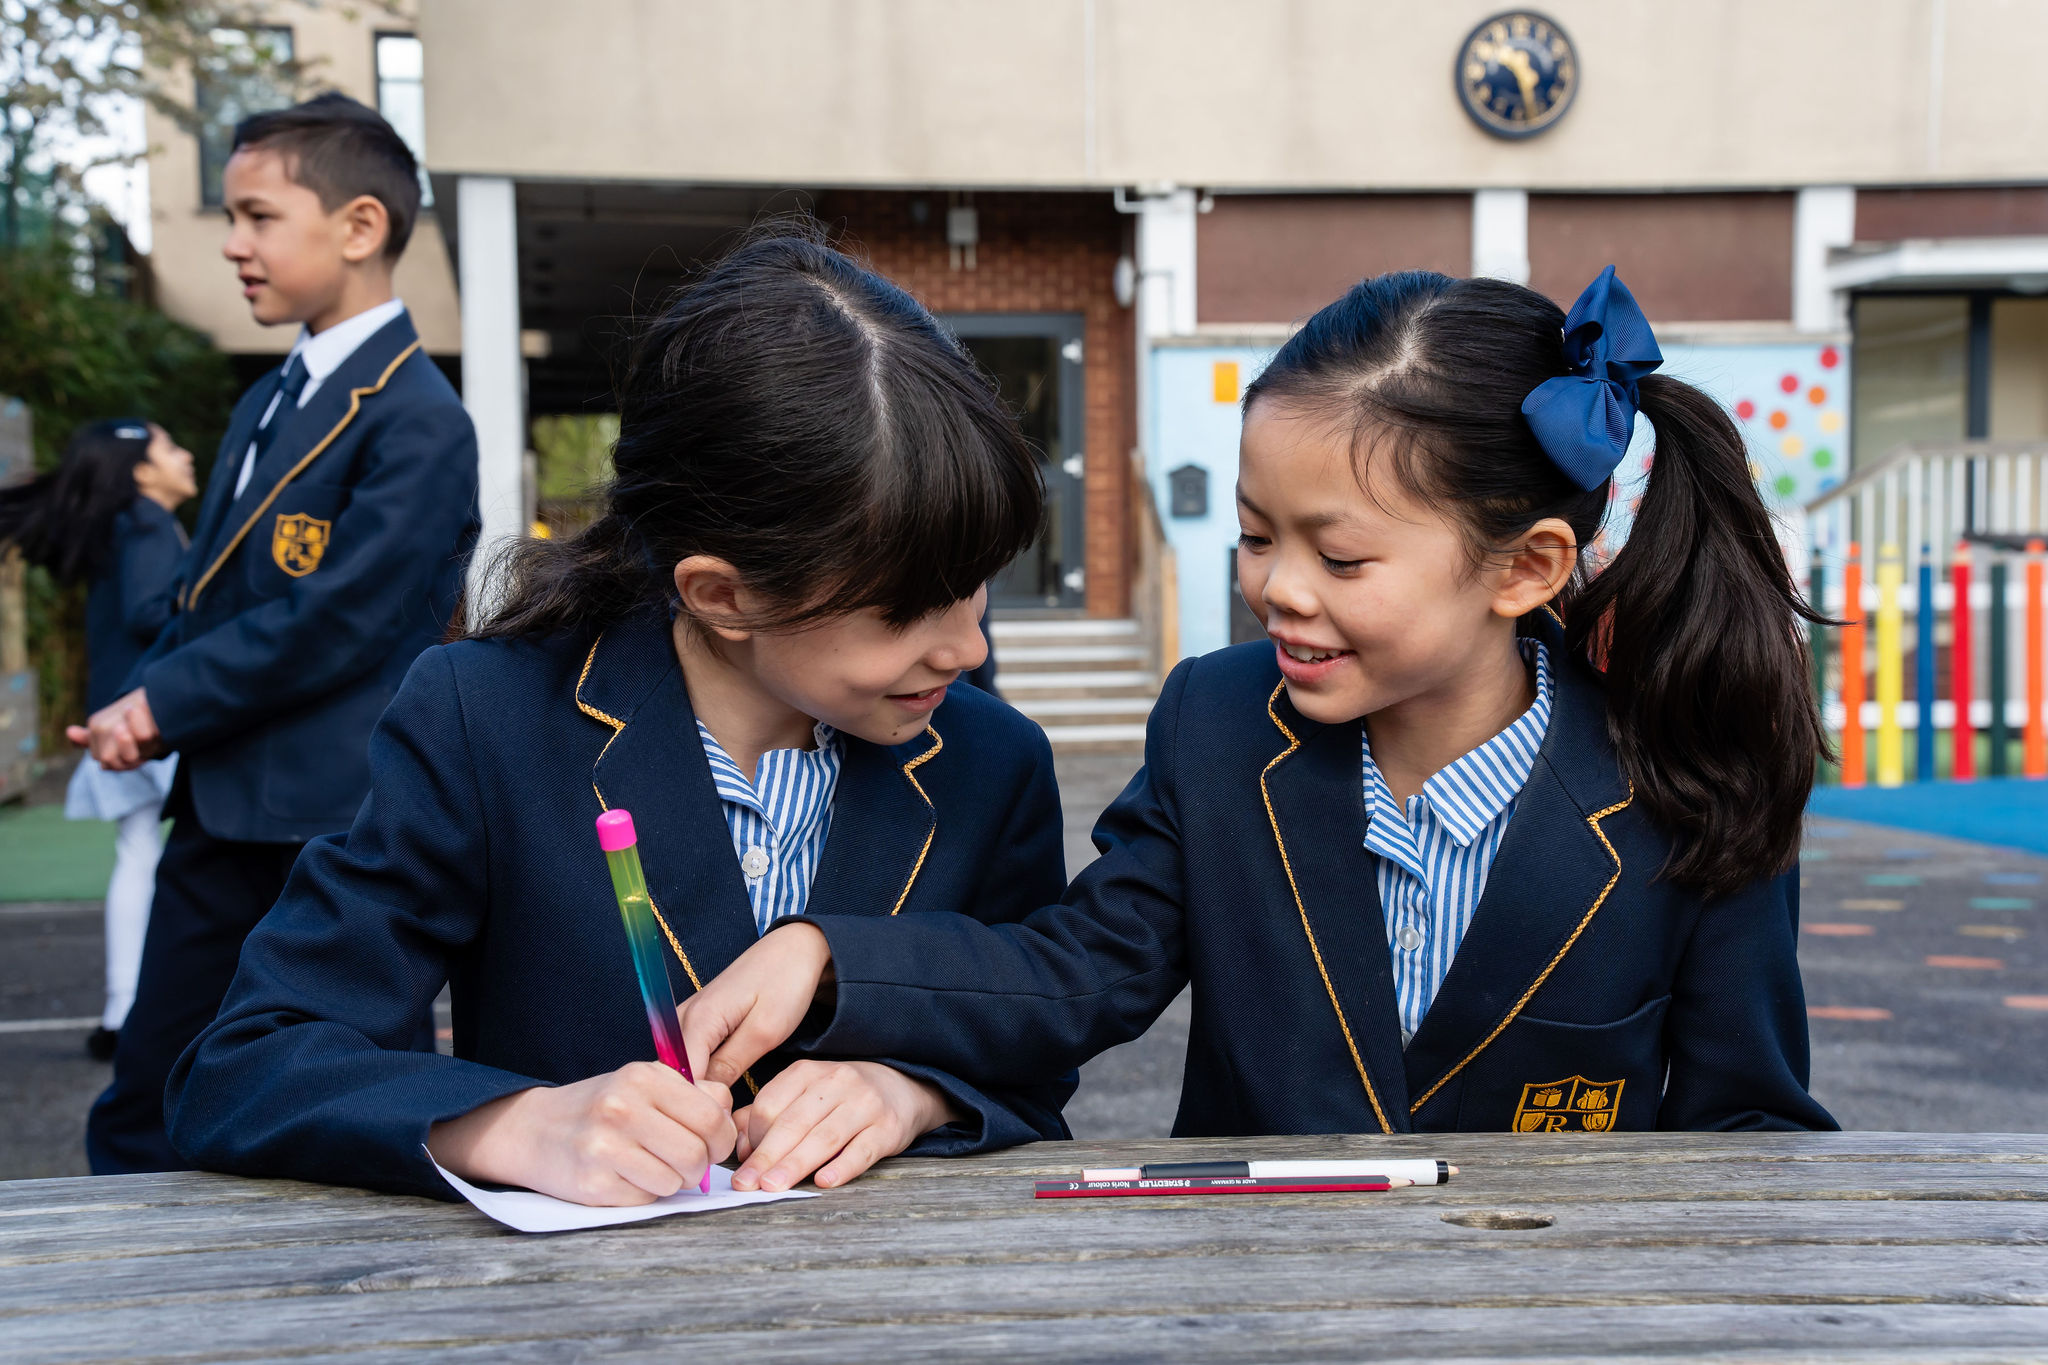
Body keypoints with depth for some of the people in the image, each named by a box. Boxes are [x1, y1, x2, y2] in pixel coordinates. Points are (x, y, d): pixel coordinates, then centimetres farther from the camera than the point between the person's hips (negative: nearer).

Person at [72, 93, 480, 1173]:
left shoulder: (415, 416, -13)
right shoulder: (266, 402, 17)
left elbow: (340, 624, -19)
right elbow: (202, 588, 17)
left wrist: (167, 704, -12)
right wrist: (138, 705, -1)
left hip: (343, 828, -9)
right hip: (222, 816, 9)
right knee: (141, 1117, 16)